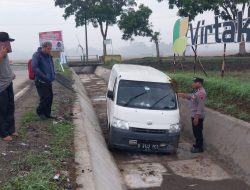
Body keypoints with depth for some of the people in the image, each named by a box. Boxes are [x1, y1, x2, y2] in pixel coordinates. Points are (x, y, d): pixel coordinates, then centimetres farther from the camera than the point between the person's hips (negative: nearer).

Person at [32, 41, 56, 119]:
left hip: (49, 82, 8)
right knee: (45, 98, -8)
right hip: (41, 82, -8)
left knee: (50, 98, 9)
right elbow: (35, 68, -22)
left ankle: (47, 113, 22)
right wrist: (45, 77, -24)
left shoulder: (49, 56, 12)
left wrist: (53, 75, 10)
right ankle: (40, 112, 16)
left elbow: (52, 66, 26)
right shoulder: (37, 55, -12)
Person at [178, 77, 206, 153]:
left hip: (198, 116, -10)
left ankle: (199, 148, 10)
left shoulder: (201, 93, -22)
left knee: (198, 132, 0)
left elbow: (200, 106, -25)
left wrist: (197, 117, -25)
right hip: (194, 115, 10)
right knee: (196, 132, 19)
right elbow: (190, 96, 28)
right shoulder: (197, 91, 11)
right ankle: (197, 145, 32)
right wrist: (183, 95, 16)